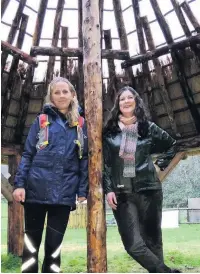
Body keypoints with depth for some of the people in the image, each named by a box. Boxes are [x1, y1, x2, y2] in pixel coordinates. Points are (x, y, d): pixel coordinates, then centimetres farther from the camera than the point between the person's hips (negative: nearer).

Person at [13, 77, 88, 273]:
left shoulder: (80, 124, 9)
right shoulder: (41, 120, 5)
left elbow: (84, 159, 8)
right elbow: (27, 154, 3)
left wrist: (82, 190, 2)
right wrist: (19, 184, -7)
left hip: (64, 194, 1)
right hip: (36, 190, 0)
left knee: (54, 245, 9)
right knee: (31, 243, 10)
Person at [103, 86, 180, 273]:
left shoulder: (148, 128, 6)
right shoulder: (109, 131, 5)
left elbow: (172, 145, 21)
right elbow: (104, 163, 3)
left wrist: (160, 165, 9)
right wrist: (108, 189, -4)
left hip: (148, 190, 1)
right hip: (121, 193, 0)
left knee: (152, 239, 7)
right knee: (133, 244, -7)